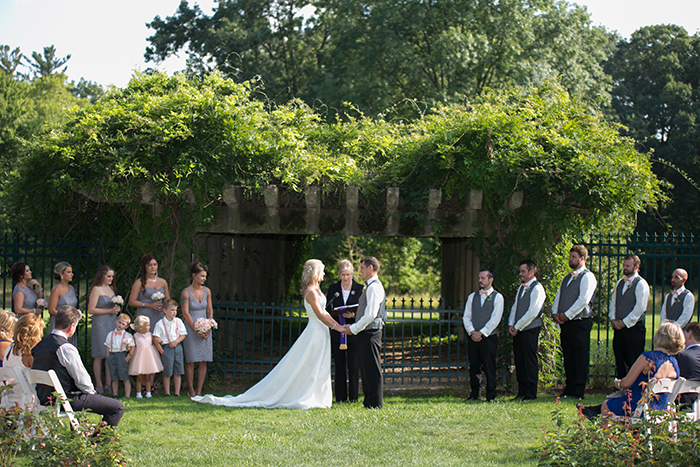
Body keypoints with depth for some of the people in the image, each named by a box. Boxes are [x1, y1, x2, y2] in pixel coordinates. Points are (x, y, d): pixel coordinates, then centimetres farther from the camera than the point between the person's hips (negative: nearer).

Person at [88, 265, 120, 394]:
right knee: (99, 356, -3)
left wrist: (117, 309, 6)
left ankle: (108, 385, 6)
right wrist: (110, 311, -13)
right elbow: (91, 309, -11)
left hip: (112, 323, 7)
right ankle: (99, 386, 1)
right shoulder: (96, 289, -6)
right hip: (100, 324, -7)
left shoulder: (111, 288, 16)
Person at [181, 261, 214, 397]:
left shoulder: (207, 291, 7)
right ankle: (191, 390, 4)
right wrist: (196, 330, -15)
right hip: (191, 328, -4)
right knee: (191, 361, -3)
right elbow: (185, 314, -10)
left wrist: (208, 328, -4)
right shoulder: (186, 293, -8)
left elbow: (210, 310, 9)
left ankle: (199, 390, 6)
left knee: (203, 361, 2)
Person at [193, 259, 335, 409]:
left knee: (318, 370, 9)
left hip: (320, 335, 9)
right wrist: (336, 327, -15)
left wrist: (338, 324, 12)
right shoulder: (310, 292, -16)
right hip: (315, 333, -9)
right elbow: (320, 315, -19)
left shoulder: (316, 290, 14)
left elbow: (324, 313, 17)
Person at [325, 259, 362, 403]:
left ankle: (353, 397, 4)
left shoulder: (359, 289, 3)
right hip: (337, 333, 2)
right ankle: (340, 398, 11)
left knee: (354, 366, -3)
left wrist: (354, 315, -16)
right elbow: (328, 310, 10)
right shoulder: (332, 289, 9)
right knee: (339, 366, 5)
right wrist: (337, 314, -10)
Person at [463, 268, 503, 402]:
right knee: (474, 367, 6)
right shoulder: (472, 297, 15)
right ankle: (474, 394, 14)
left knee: (489, 367, -4)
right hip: (473, 338, 4)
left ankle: (490, 395, 2)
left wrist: (481, 333, -12)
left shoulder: (497, 297, 1)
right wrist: (472, 332, -7)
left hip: (489, 337, -4)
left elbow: (495, 319, -7)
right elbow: (466, 317, 10)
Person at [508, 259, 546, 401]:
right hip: (518, 330, 8)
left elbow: (532, 312, -16)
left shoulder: (537, 288, -10)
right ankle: (522, 392, 14)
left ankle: (531, 394, -2)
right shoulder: (521, 288, 16)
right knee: (519, 361, 8)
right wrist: (511, 325, 5)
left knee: (530, 362, -5)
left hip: (530, 330, -8)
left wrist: (518, 326, -12)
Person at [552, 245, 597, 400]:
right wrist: (555, 313, 1)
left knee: (580, 358, -5)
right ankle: (569, 390, 14)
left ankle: (579, 392, -5)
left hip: (580, 323, -8)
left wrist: (567, 315, -14)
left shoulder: (587, 277, -5)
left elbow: (584, 300, -15)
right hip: (565, 323, 8)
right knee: (568, 358, 9)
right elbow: (558, 297, 20)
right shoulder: (567, 278, 21)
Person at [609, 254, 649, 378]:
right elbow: (613, 302, 19)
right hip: (619, 327, 7)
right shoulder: (619, 283, 16)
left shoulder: (641, 284, -7)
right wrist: (613, 319, 3)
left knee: (633, 362, -7)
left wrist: (624, 322, -12)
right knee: (619, 360, 7)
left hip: (634, 328, -7)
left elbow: (640, 307, -13)